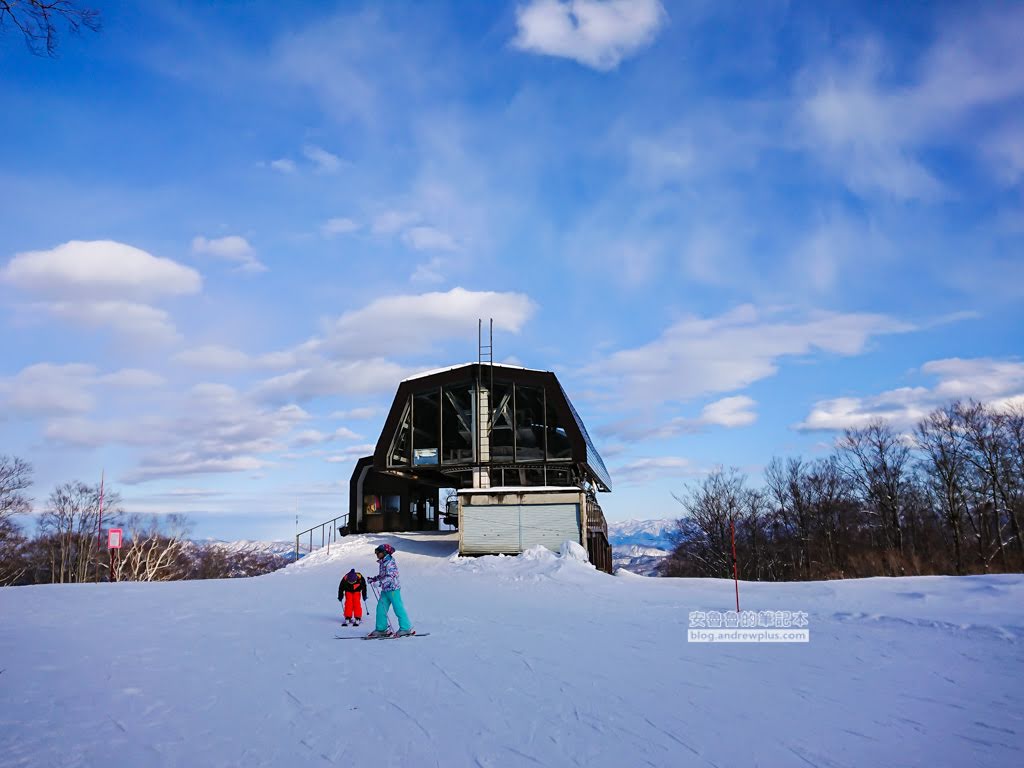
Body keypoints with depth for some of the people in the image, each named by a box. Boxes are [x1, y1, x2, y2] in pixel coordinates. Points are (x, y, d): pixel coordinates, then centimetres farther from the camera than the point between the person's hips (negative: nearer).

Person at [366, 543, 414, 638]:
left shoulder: (390, 562, -15)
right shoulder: (382, 563, 14)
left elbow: (391, 576, -24)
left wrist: (380, 582, -31)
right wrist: (374, 579, 14)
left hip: (393, 588, -10)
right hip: (385, 589, 10)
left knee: (398, 608, -6)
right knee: (381, 608, 8)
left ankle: (406, 628, 1)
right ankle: (381, 629, 16)